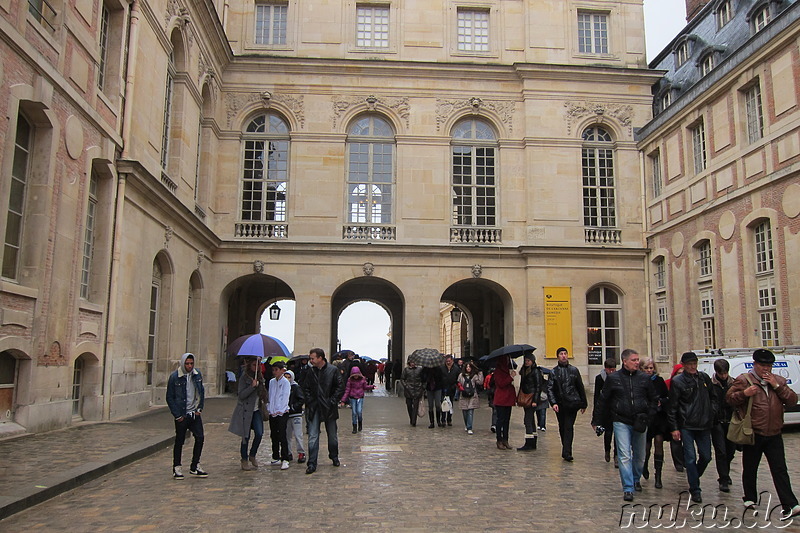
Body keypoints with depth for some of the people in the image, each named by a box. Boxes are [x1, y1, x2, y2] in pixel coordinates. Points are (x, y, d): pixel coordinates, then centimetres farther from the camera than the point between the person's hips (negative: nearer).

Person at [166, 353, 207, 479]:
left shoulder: (197, 374, 4)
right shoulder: (174, 377, -9)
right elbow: (170, 398, -6)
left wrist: (199, 408, 6)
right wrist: (177, 415, -8)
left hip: (195, 413, 4)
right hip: (182, 415, -4)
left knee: (200, 438, 1)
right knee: (179, 441, 3)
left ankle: (195, 467, 13)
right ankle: (176, 468, 17)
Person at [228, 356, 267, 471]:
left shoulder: (260, 377, 11)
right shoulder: (244, 377, -9)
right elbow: (241, 395, -15)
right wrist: (252, 386, -25)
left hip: (256, 410, 5)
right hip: (245, 411, -5)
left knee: (259, 434, -5)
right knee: (246, 436, 1)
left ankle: (252, 455, 16)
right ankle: (244, 460, 15)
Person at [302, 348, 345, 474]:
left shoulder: (333, 370, -7)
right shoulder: (311, 371, 3)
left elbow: (340, 387, -5)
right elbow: (305, 388, 13)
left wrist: (332, 401, -11)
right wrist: (309, 401, -1)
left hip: (328, 408, -2)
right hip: (314, 408, 2)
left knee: (332, 435, 13)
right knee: (313, 436, -3)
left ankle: (334, 457, 34)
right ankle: (312, 463, 2)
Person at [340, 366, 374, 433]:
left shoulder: (362, 379, -1)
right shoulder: (350, 380, -5)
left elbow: (365, 387, 13)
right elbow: (347, 390, -4)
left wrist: (372, 386, -4)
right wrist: (343, 400, -8)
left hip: (360, 398, 0)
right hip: (352, 398, 0)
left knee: (359, 412, -10)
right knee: (354, 413, -1)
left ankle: (360, 423, 18)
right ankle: (354, 427, 11)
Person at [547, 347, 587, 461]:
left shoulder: (574, 370, 8)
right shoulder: (554, 371, 4)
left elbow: (580, 388, 14)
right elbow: (550, 389, -1)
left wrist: (583, 404, 14)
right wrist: (553, 403, -14)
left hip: (572, 403, -1)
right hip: (560, 404, 1)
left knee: (569, 427, -10)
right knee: (562, 427, 10)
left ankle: (566, 452, -13)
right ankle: (566, 450, 24)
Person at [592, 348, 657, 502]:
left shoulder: (644, 378, 3)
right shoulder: (613, 378, -3)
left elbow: (654, 399, 13)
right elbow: (602, 400, 3)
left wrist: (649, 415, -1)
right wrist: (596, 420, 6)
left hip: (640, 423, 3)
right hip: (621, 422, -3)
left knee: (639, 456, 15)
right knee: (625, 456, -9)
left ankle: (636, 480, 39)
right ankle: (628, 488, -4)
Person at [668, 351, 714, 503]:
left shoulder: (704, 378, 8)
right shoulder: (677, 381, -5)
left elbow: (712, 399, 18)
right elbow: (672, 407, -5)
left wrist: (711, 419, 11)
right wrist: (674, 428, -8)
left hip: (704, 425, 4)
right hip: (686, 426, -4)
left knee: (706, 456, 9)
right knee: (691, 458, -4)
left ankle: (694, 478, 34)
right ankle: (695, 490, 5)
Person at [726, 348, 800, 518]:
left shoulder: (779, 381, 10)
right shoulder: (743, 380, -2)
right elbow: (729, 397, -3)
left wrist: (777, 386, -11)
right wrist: (744, 393, -20)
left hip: (774, 435, 2)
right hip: (752, 434, -2)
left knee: (780, 470, 0)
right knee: (750, 469, 11)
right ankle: (750, 499, 26)